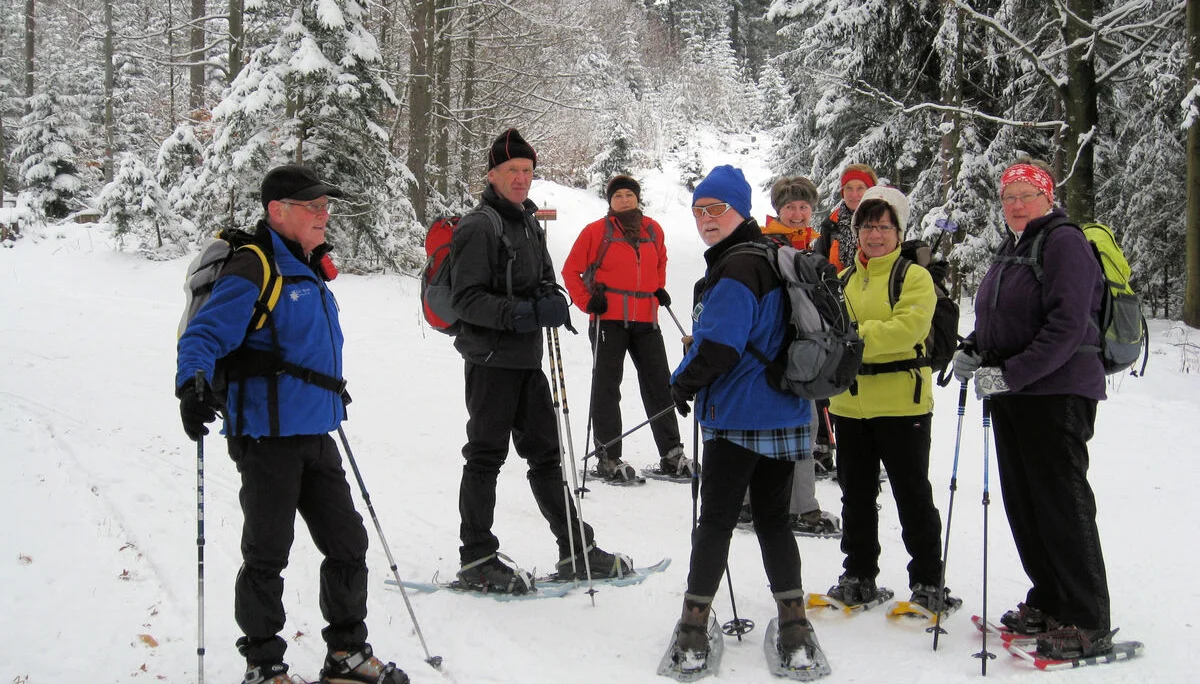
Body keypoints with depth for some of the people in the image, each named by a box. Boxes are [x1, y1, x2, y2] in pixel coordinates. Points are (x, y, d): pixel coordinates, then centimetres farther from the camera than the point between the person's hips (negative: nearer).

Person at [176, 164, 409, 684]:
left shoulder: (309, 270, 14)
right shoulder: (252, 271, -14)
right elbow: (203, 336, -20)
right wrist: (194, 385, -37)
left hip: (314, 434, 9)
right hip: (267, 434, -9)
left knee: (348, 543, 12)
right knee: (267, 554, 3)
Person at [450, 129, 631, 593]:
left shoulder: (529, 223, 15)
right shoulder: (480, 227, -12)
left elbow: (543, 279, 22)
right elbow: (466, 298, -17)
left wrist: (552, 300, -2)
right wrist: (519, 314, -28)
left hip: (527, 359, 8)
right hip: (490, 358, -8)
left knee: (545, 452, 13)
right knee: (486, 455, -1)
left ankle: (575, 550, 21)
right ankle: (476, 559, 8)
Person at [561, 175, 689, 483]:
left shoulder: (653, 230, 9)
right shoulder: (596, 231, -4)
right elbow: (571, 270, 2)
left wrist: (659, 289, 14)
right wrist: (587, 302, -7)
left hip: (646, 319, 4)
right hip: (609, 319, -4)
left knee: (660, 385, 8)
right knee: (607, 386, 1)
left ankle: (672, 454, 16)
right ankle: (608, 457, 7)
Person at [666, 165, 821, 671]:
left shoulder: (735, 270, -17)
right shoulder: (773, 258, 14)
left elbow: (718, 345, -22)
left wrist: (684, 382, -6)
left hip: (740, 417, -9)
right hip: (785, 415, 9)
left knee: (716, 520, 0)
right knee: (773, 518, 13)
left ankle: (695, 623, 7)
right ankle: (794, 624, 14)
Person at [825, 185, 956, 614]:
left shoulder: (914, 277, -5)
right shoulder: (845, 280, 13)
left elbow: (908, 328, -20)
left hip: (901, 403, -6)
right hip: (850, 404, 6)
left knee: (912, 495, 4)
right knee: (856, 495, 14)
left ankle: (928, 582, 15)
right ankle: (858, 577, 27)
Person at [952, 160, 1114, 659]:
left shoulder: (1064, 241, -11)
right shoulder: (1011, 249, 17)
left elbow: (1067, 326, -21)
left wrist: (1011, 374, -24)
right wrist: (973, 351, 6)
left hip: (1057, 393, -9)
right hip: (1011, 396, 9)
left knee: (1062, 504, -6)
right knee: (1022, 504, 13)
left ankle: (1087, 623, 1)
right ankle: (1049, 602, 27)